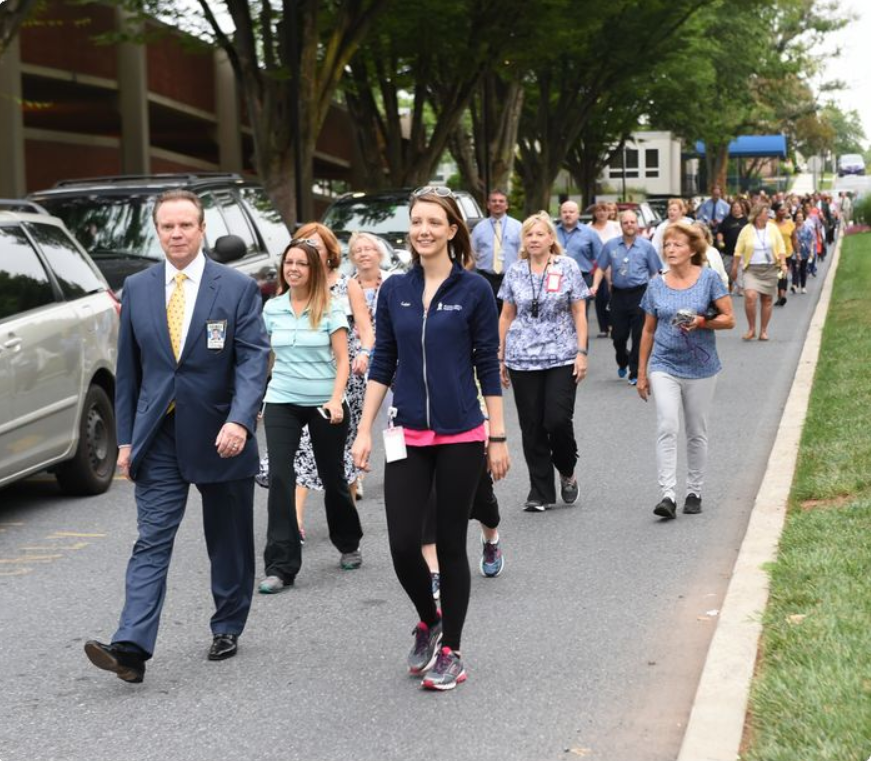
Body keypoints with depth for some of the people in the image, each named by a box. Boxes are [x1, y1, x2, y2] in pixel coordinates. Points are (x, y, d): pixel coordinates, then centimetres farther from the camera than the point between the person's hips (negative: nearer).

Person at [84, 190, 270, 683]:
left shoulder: (237, 288, -5)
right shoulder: (137, 289, 5)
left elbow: (254, 360, -12)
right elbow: (128, 368, 9)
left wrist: (240, 420, -27)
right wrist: (126, 437, 7)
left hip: (221, 436, -2)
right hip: (159, 438, 2)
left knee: (229, 542, 11)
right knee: (152, 541, -6)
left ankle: (228, 629, 28)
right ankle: (132, 648, -14)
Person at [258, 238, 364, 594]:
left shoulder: (330, 308, -5)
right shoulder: (272, 308, 4)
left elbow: (342, 360, -5)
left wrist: (336, 399, -17)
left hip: (324, 403, -2)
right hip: (282, 402, 2)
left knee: (332, 476, 11)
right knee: (280, 478, -11)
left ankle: (348, 545, 37)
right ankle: (280, 567, -10)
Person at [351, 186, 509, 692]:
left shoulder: (474, 290, -4)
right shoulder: (395, 290, 5)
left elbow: (489, 367, -2)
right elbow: (383, 364, 9)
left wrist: (498, 437, -3)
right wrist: (365, 429, 5)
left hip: (461, 437, -3)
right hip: (408, 436, 3)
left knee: (451, 544, 5)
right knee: (403, 544, -2)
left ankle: (451, 651, 17)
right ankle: (429, 621, 27)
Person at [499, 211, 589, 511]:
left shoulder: (568, 267, 1)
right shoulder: (515, 272, 7)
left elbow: (579, 313, 1)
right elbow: (506, 316, 12)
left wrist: (582, 352, -6)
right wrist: (500, 356, 8)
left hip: (561, 357, -2)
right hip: (523, 359, 2)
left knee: (558, 419, -11)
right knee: (532, 427, 2)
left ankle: (567, 472, 18)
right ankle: (540, 492, 11)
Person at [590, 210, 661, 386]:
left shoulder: (646, 246, 2)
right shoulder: (611, 246, 7)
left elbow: (655, 272, 4)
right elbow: (601, 268, 12)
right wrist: (595, 286, -4)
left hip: (640, 293, -2)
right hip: (618, 294, 2)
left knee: (639, 336, -4)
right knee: (618, 335, 7)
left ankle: (635, 373, 4)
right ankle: (622, 363, 36)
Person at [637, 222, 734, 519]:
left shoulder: (709, 278, -4)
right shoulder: (657, 285, 4)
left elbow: (729, 319, -4)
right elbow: (648, 330, 12)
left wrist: (702, 322, -22)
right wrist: (642, 372, 13)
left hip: (700, 367, -1)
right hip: (664, 365, 1)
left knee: (697, 433, 10)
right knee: (667, 428, -14)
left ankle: (694, 492, 23)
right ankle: (667, 495, -18)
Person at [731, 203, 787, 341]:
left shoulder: (773, 228, 5)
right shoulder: (747, 230, -1)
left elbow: (781, 248, 6)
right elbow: (738, 251, 2)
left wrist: (783, 262, -7)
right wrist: (735, 268, 1)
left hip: (770, 269, 2)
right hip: (752, 268, -2)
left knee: (767, 299, 4)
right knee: (750, 296, -19)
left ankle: (763, 330, 15)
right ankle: (751, 328, -4)